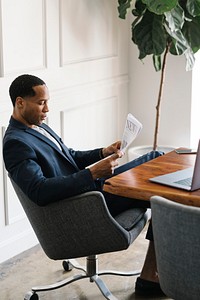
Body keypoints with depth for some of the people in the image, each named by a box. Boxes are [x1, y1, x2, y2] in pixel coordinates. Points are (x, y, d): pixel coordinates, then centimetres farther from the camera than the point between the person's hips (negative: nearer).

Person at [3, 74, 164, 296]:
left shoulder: (38, 128, 12)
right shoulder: (16, 143, -19)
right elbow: (39, 192, -32)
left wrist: (103, 153, 2)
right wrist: (93, 173, -31)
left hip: (89, 184, 10)